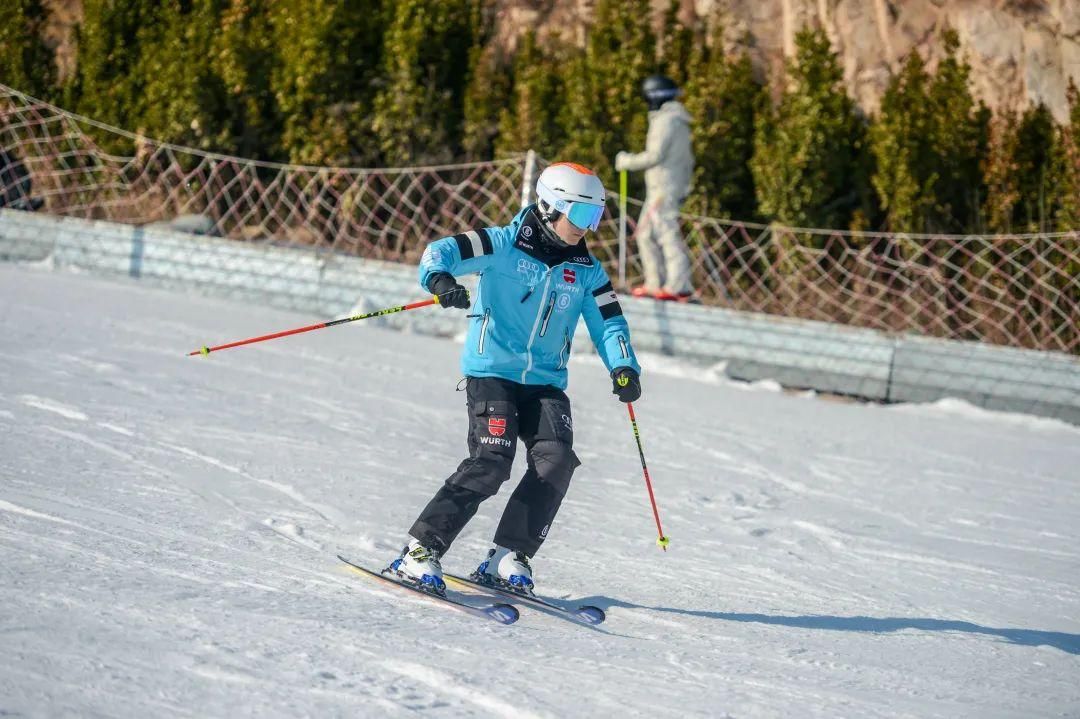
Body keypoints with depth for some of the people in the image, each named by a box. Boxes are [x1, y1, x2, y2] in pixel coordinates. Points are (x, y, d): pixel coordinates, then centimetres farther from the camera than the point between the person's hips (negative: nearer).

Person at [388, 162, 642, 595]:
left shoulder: (586, 270, 10)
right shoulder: (503, 245, -5)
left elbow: (609, 323, 12)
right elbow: (442, 251, -13)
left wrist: (623, 367, -8)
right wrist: (440, 278, -37)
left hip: (546, 383, 5)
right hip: (491, 373, -5)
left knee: (557, 460, -18)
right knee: (491, 462, -21)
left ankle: (508, 558, -9)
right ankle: (421, 551, -14)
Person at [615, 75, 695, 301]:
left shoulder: (666, 120, -12)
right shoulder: (679, 122, 19)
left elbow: (655, 155, -18)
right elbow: (688, 161, 23)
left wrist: (627, 162, -5)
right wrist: (684, 186, 27)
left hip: (663, 187, -10)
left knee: (668, 233, -12)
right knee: (646, 234, 12)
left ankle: (679, 285, -17)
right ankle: (655, 284, 10)